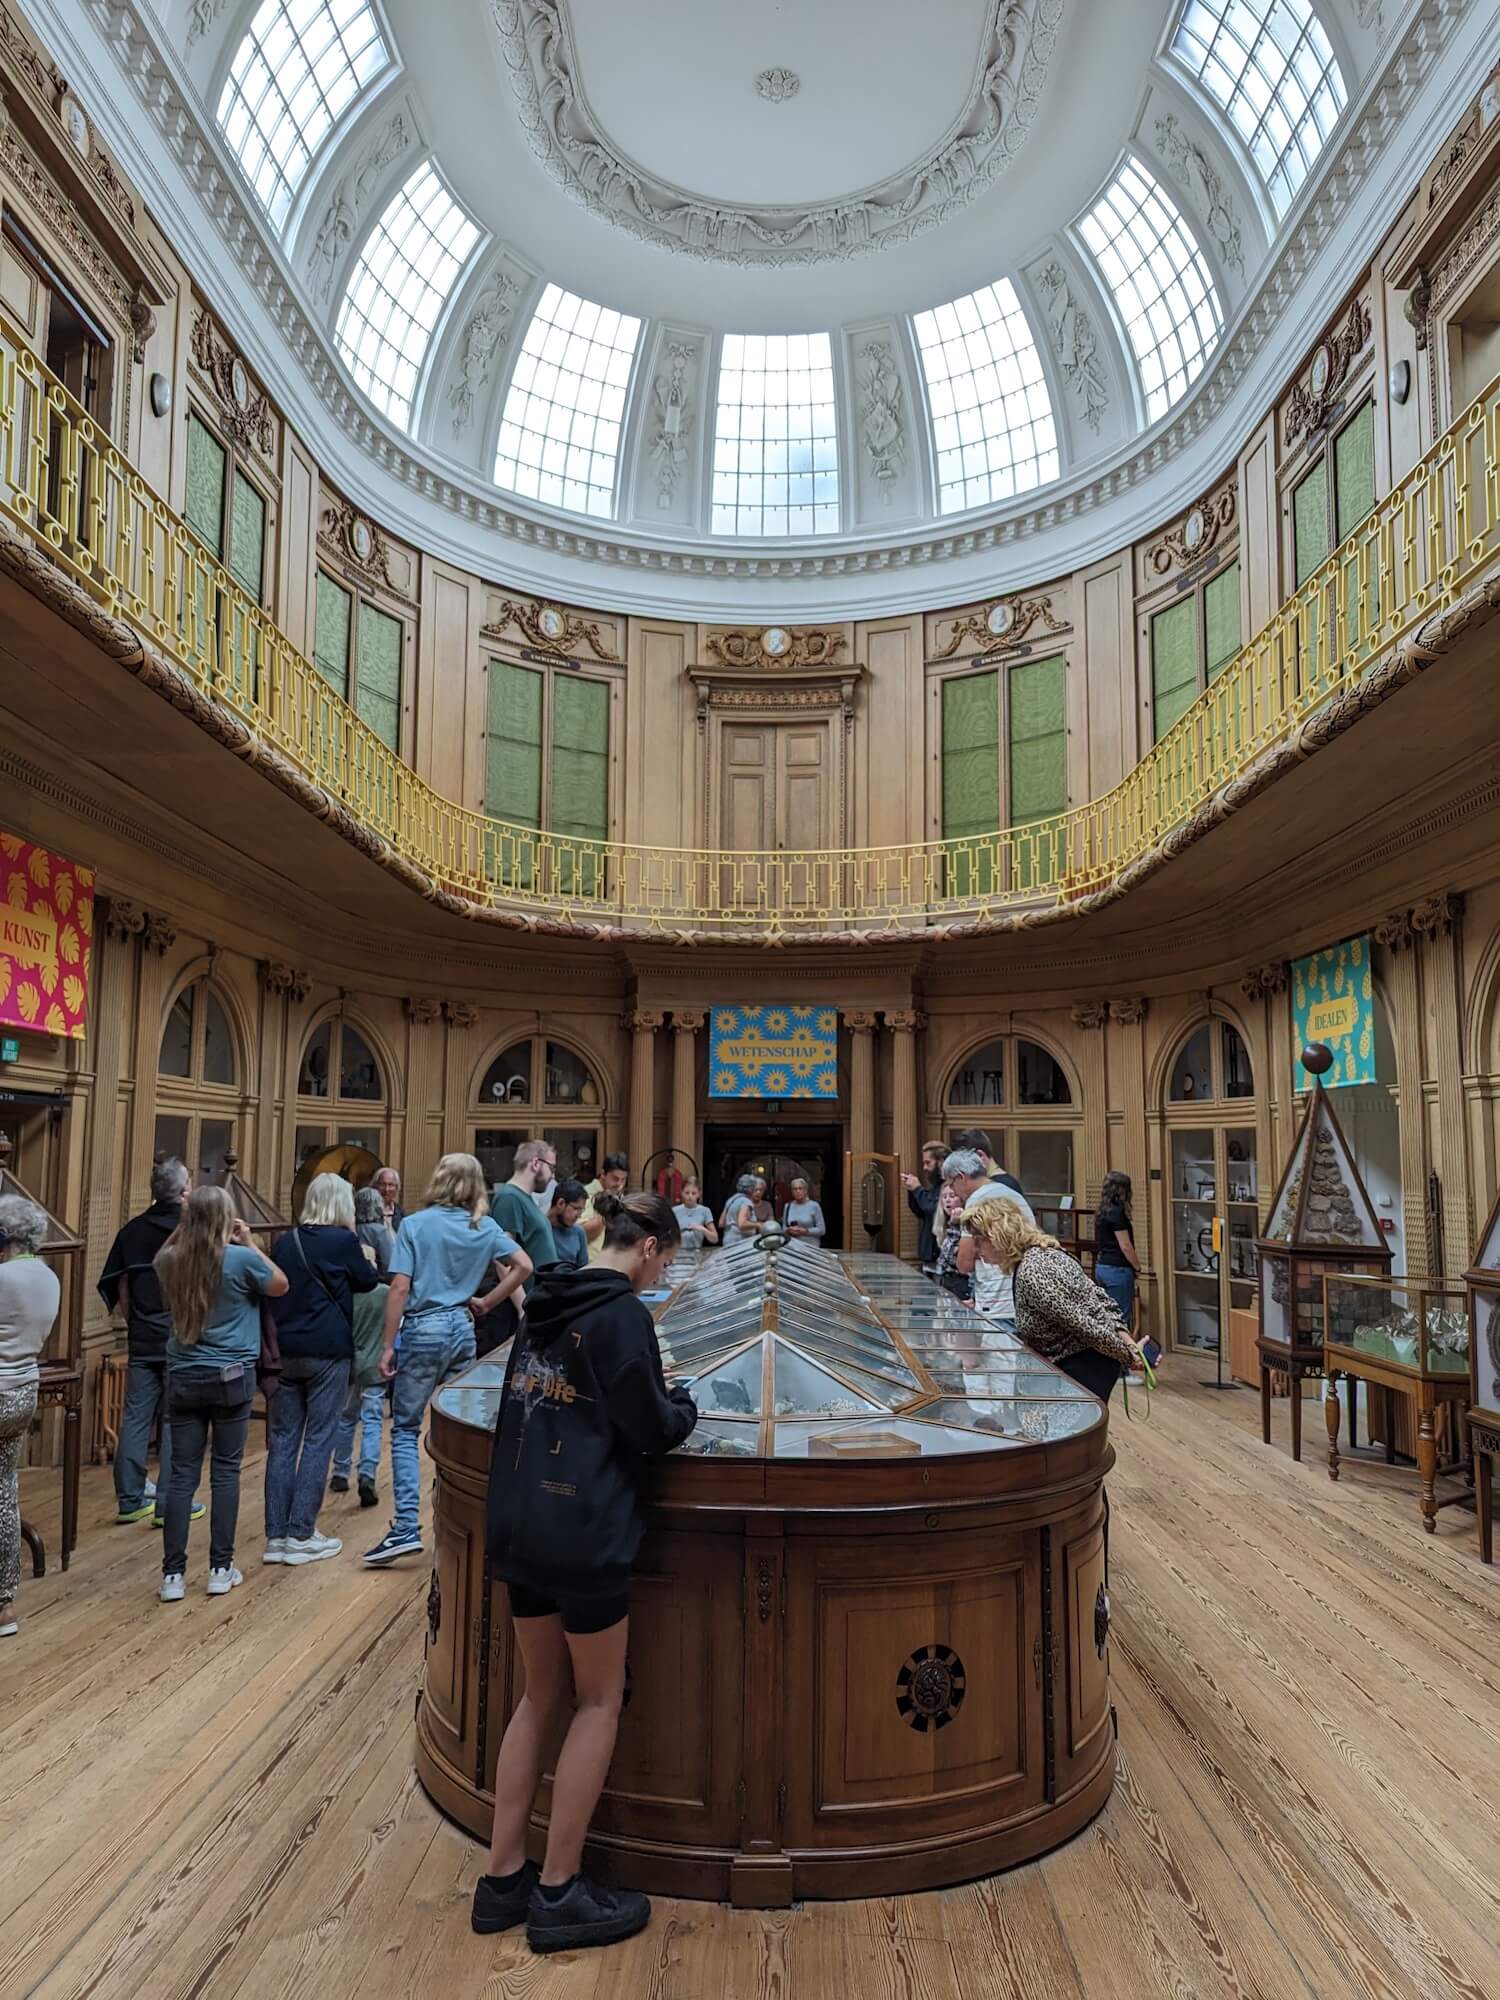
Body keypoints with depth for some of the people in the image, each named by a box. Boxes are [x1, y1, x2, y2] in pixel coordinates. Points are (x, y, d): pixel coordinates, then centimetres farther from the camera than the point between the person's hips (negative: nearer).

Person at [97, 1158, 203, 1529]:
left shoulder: (133, 1230, 3)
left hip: (141, 1341, 4)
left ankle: (129, 1501, 17)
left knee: (135, 1418, 11)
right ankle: (169, 1505, 7)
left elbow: (118, 1288, 7)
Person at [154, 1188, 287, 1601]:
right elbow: (281, 1286, 4)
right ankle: (220, 1569, 13)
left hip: (183, 1377, 3)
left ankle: (173, 1575, 9)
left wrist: (186, 1228, 12)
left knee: (182, 1474, 7)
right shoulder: (241, 1259, -14)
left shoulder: (169, 1261, -3)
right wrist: (250, 1244, 4)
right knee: (225, 1472, 7)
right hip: (231, 1377, -3)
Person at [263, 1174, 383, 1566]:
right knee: (318, 1439, 2)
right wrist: (369, 1259, 22)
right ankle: (301, 1535, 4)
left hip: (285, 1349, 5)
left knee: (282, 1439, 9)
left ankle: (276, 1535, 12)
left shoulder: (285, 1242, 6)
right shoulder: (344, 1241, -9)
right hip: (328, 1350, -5)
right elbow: (368, 1282, 6)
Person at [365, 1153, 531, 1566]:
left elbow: (400, 1289, -11)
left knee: (405, 1429, 4)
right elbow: (523, 1266, 0)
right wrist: (485, 1303, 7)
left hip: (422, 1330, -4)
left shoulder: (415, 1224, -8)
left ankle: (407, 1527, -4)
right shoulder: (484, 1227, 3)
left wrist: (388, 1346, -7)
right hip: (462, 1328, 4)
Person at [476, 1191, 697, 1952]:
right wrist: (683, 1405, 7)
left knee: (543, 1696, 20)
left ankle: (503, 1879, 27)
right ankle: (558, 1893, 19)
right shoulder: (622, 1312, -16)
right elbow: (651, 1431, -14)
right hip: (584, 1532, -8)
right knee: (598, 1702, 10)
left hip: (519, 1526, 8)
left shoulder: (547, 1302, 8)